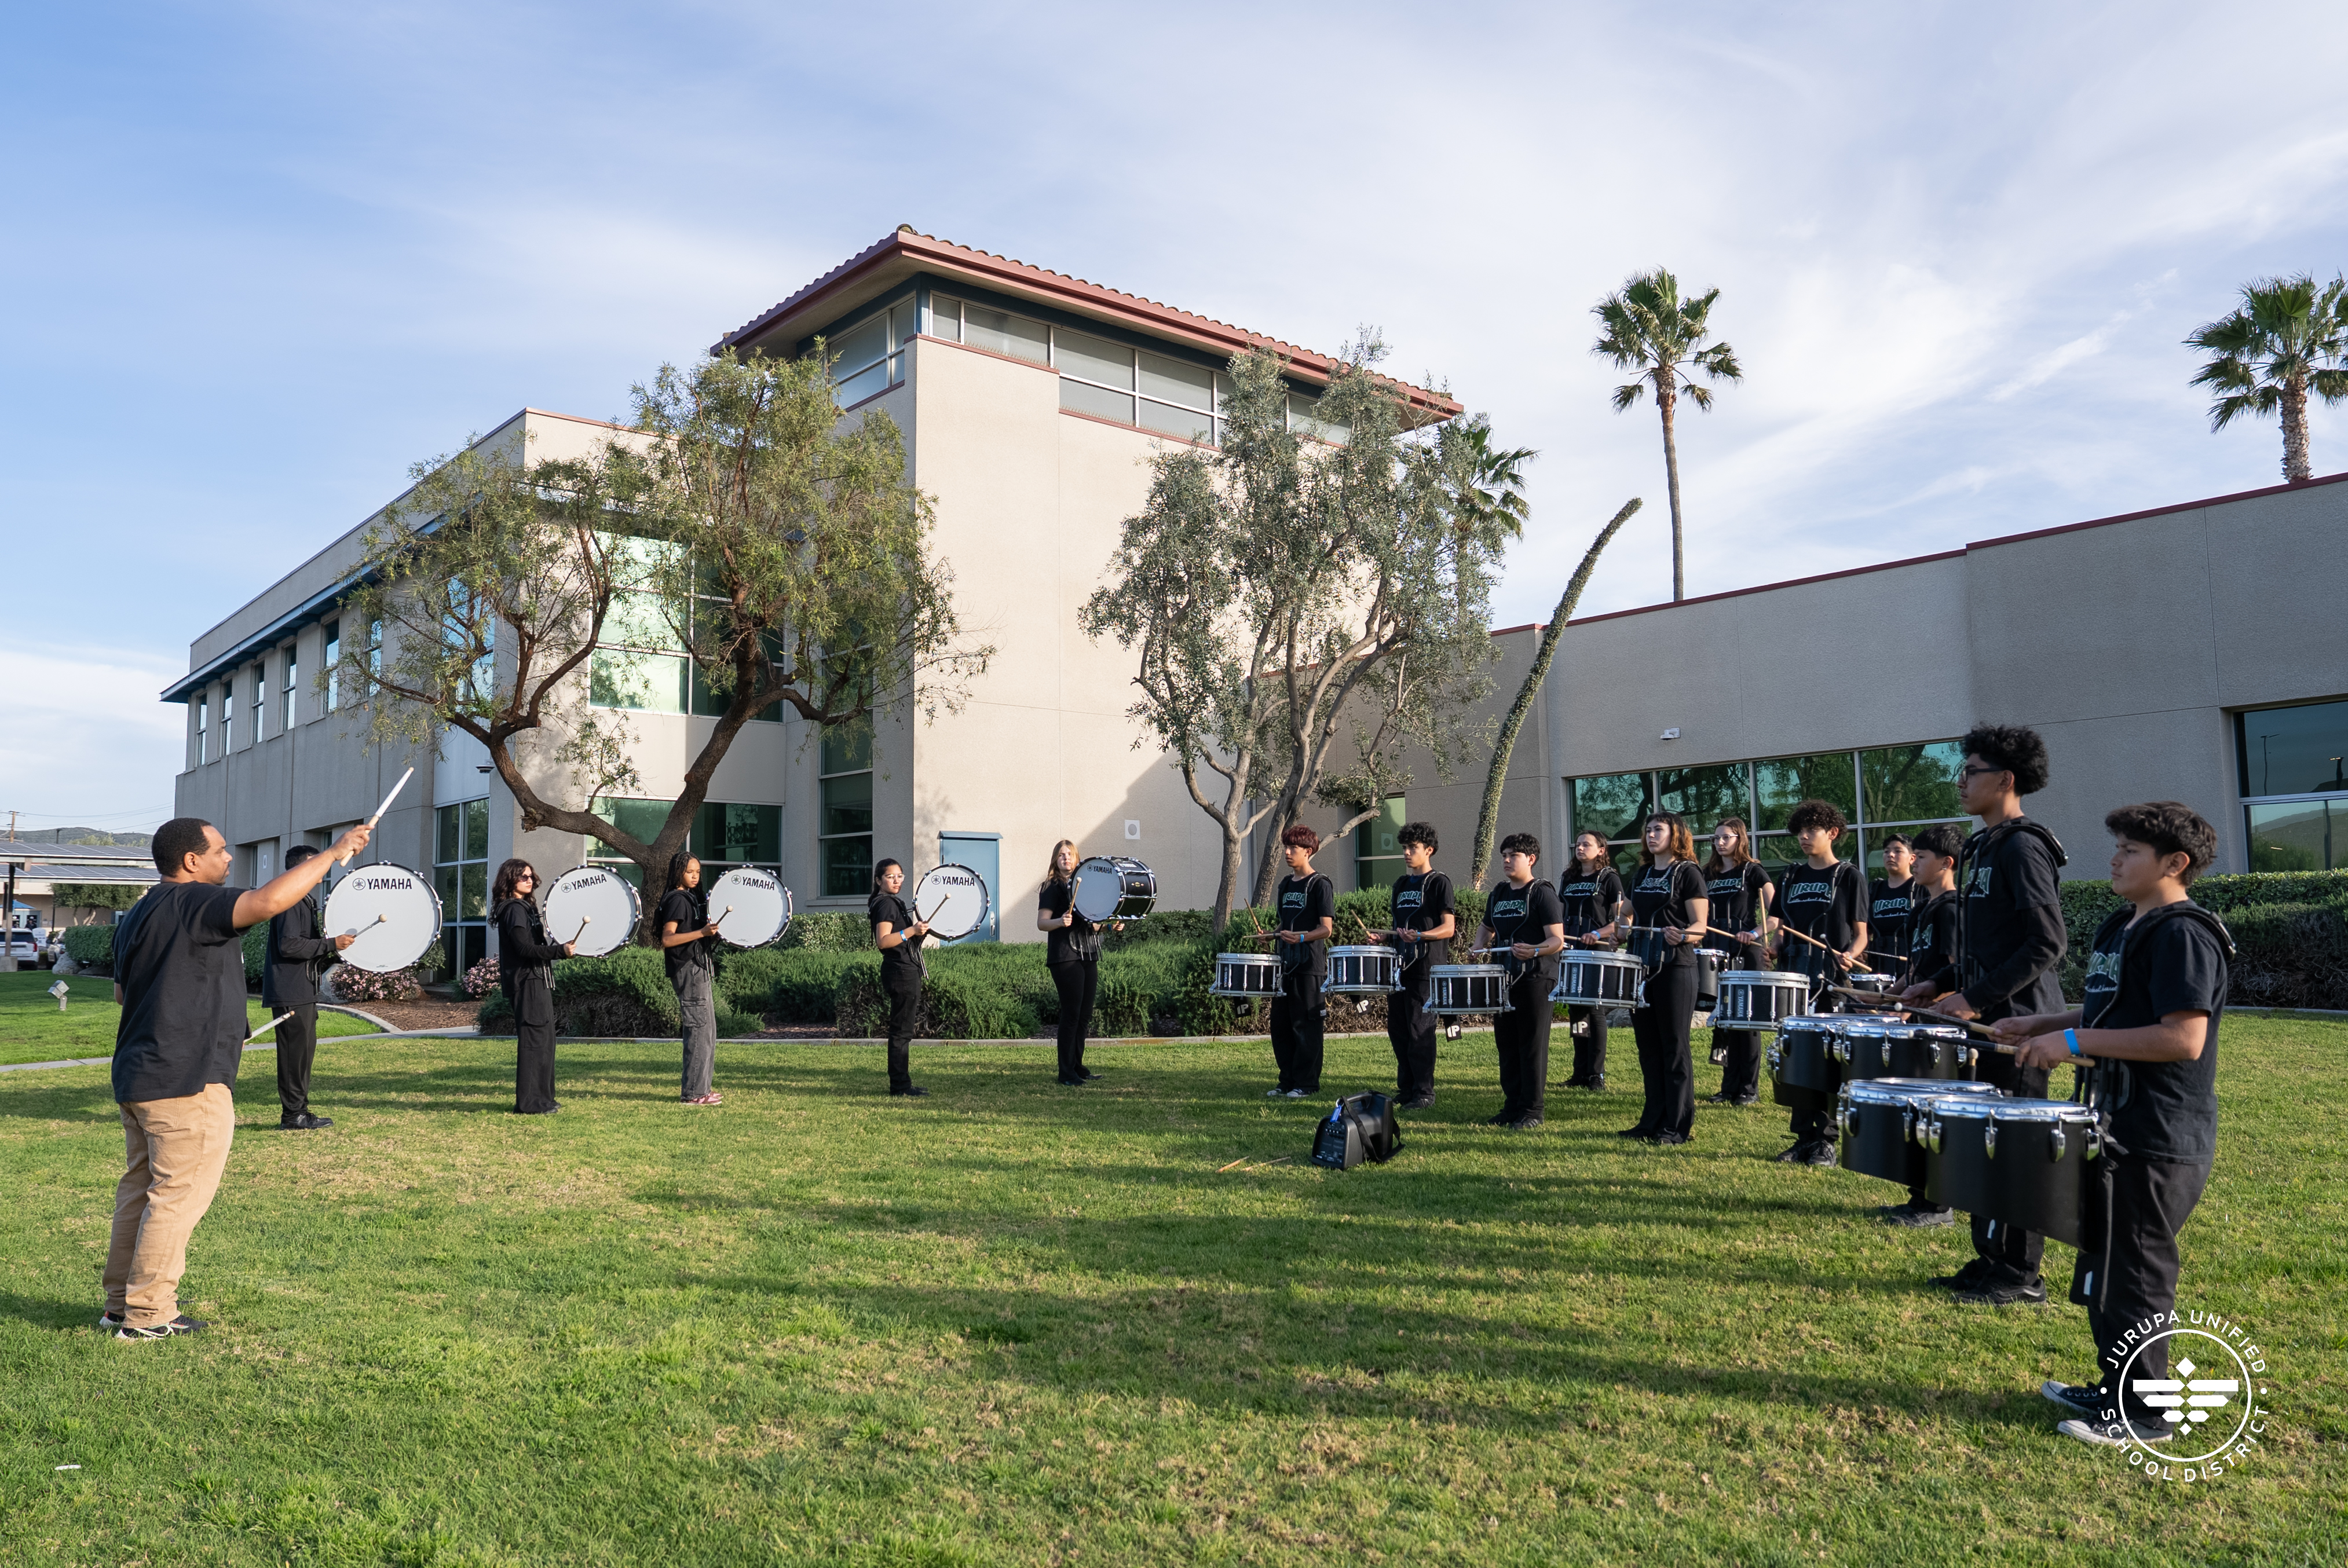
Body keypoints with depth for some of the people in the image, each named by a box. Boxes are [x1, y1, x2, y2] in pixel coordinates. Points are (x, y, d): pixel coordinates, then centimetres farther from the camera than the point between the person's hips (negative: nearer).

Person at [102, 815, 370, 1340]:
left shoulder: (136, 916, 17)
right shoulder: (195, 903, -15)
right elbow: (268, 902, -32)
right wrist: (335, 852, -25)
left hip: (137, 1078, 10)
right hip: (188, 1081, -10)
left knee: (140, 1189, 16)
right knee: (179, 1194, -3)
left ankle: (121, 1303, 24)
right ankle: (147, 1314, 2)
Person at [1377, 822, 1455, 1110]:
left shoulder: (1439, 882, -4)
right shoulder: (1401, 884, 18)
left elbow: (1449, 928, -9)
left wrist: (1419, 936, -24)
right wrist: (1385, 937, 6)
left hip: (1426, 968, -7)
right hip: (1400, 966, 8)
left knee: (1420, 1031, -7)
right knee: (1397, 1029, 9)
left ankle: (1424, 1093, 0)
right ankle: (1406, 1088, 19)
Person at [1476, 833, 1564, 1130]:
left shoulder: (1542, 893, -7)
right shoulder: (1499, 894, 15)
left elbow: (1557, 942, -13)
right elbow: (1488, 932, 28)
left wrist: (1534, 951, -31)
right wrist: (1478, 949, 8)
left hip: (1536, 979, -7)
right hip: (1503, 979, 7)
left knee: (1533, 1046, -3)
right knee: (1506, 1046, 11)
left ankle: (1533, 1110, 4)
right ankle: (1512, 1107, 19)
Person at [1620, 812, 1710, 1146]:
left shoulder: (1688, 872, -4)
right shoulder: (1643, 874, 16)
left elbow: (1700, 926, -10)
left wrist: (1681, 936, -30)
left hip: (1676, 968, -7)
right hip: (1642, 967, 7)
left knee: (1674, 1047, -2)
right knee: (1648, 1046, 10)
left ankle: (1678, 1125, 4)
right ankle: (1653, 1120, 18)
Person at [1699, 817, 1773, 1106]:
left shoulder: (1753, 871, -1)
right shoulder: (1709, 874, 15)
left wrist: (1755, 934, -23)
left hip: (1748, 954, -5)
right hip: (1718, 953, 5)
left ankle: (1749, 1089, 4)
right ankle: (1729, 1087, 14)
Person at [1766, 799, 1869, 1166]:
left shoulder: (1849, 877, 1)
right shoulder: (1792, 877, 15)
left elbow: (1860, 933, 0)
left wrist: (1849, 956, -19)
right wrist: (1773, 933, -3)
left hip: (1832, 984, -5)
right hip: (1793, 979, 5)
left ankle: (1827, 1141, 5)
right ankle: (1804, 1138, 13)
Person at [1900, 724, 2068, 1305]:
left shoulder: (2023, 848, -15)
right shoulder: (1983, 848, 15)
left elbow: (2046, 944, -21)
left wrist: (1976, 997, -21)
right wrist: (1942, 983, 13)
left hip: (2018, 1022, -9)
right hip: (1985, 1019, 9)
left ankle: (2021, 1276, 9)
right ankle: (1991, 1260, 23)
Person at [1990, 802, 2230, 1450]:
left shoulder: (2183, 934, -18)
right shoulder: (2125, 926, 12)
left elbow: (2184, 1037, -26)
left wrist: (2075, 1042, -25)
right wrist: (2044, 1024, 10)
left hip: (2160, 1140, -10)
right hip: (2122, 1126, 10)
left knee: (2134, 1272, 0)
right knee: (2104, 1263, 19)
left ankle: (2141, 1413, 13)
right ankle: (2114, 1387, 32)